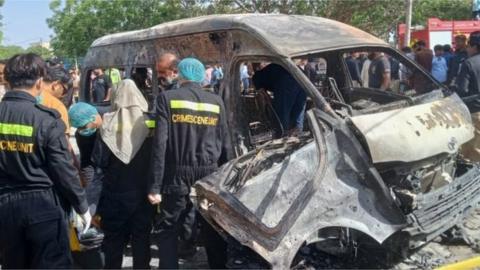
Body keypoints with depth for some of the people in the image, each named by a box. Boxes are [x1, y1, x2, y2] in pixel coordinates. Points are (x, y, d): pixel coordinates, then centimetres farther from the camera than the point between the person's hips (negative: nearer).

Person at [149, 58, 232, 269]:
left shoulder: (167, 98, -4)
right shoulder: (216, 102, 5)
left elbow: (160, 145, -9)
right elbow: (225, 145, 6)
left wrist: (155, 186, -8)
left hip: (178, 176, -3)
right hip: (210, 175, 3)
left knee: (166, 231, 10)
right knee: (213, 230, 16)